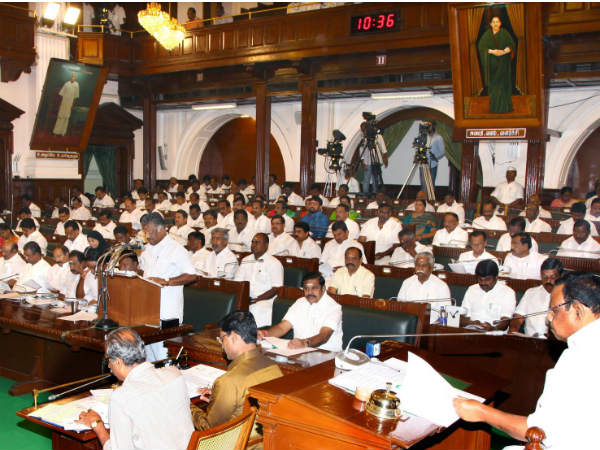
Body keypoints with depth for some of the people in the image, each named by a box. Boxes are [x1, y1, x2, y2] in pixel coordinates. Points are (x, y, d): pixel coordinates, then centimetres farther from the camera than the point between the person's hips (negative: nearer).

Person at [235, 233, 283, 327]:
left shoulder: (274, 263, 1)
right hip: (245, 298, 5)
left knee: (256, 309, -37)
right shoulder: (245, 261, 20)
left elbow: (276, 289, -7)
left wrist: (257, 299, -17)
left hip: (265, 300, -5)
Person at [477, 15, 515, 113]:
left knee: (503, 83, -1)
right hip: (492, 63, 0)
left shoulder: (505, 33, 1)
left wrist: (504, 51, -25)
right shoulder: (486, 34, 2)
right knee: (493, 84, -2)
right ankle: (494, 106, 3)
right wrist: (492, 51, -23)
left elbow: (511, 44, -5)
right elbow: (481, 46, -8)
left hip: (503, 62, 0)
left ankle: (505, 106, 5)